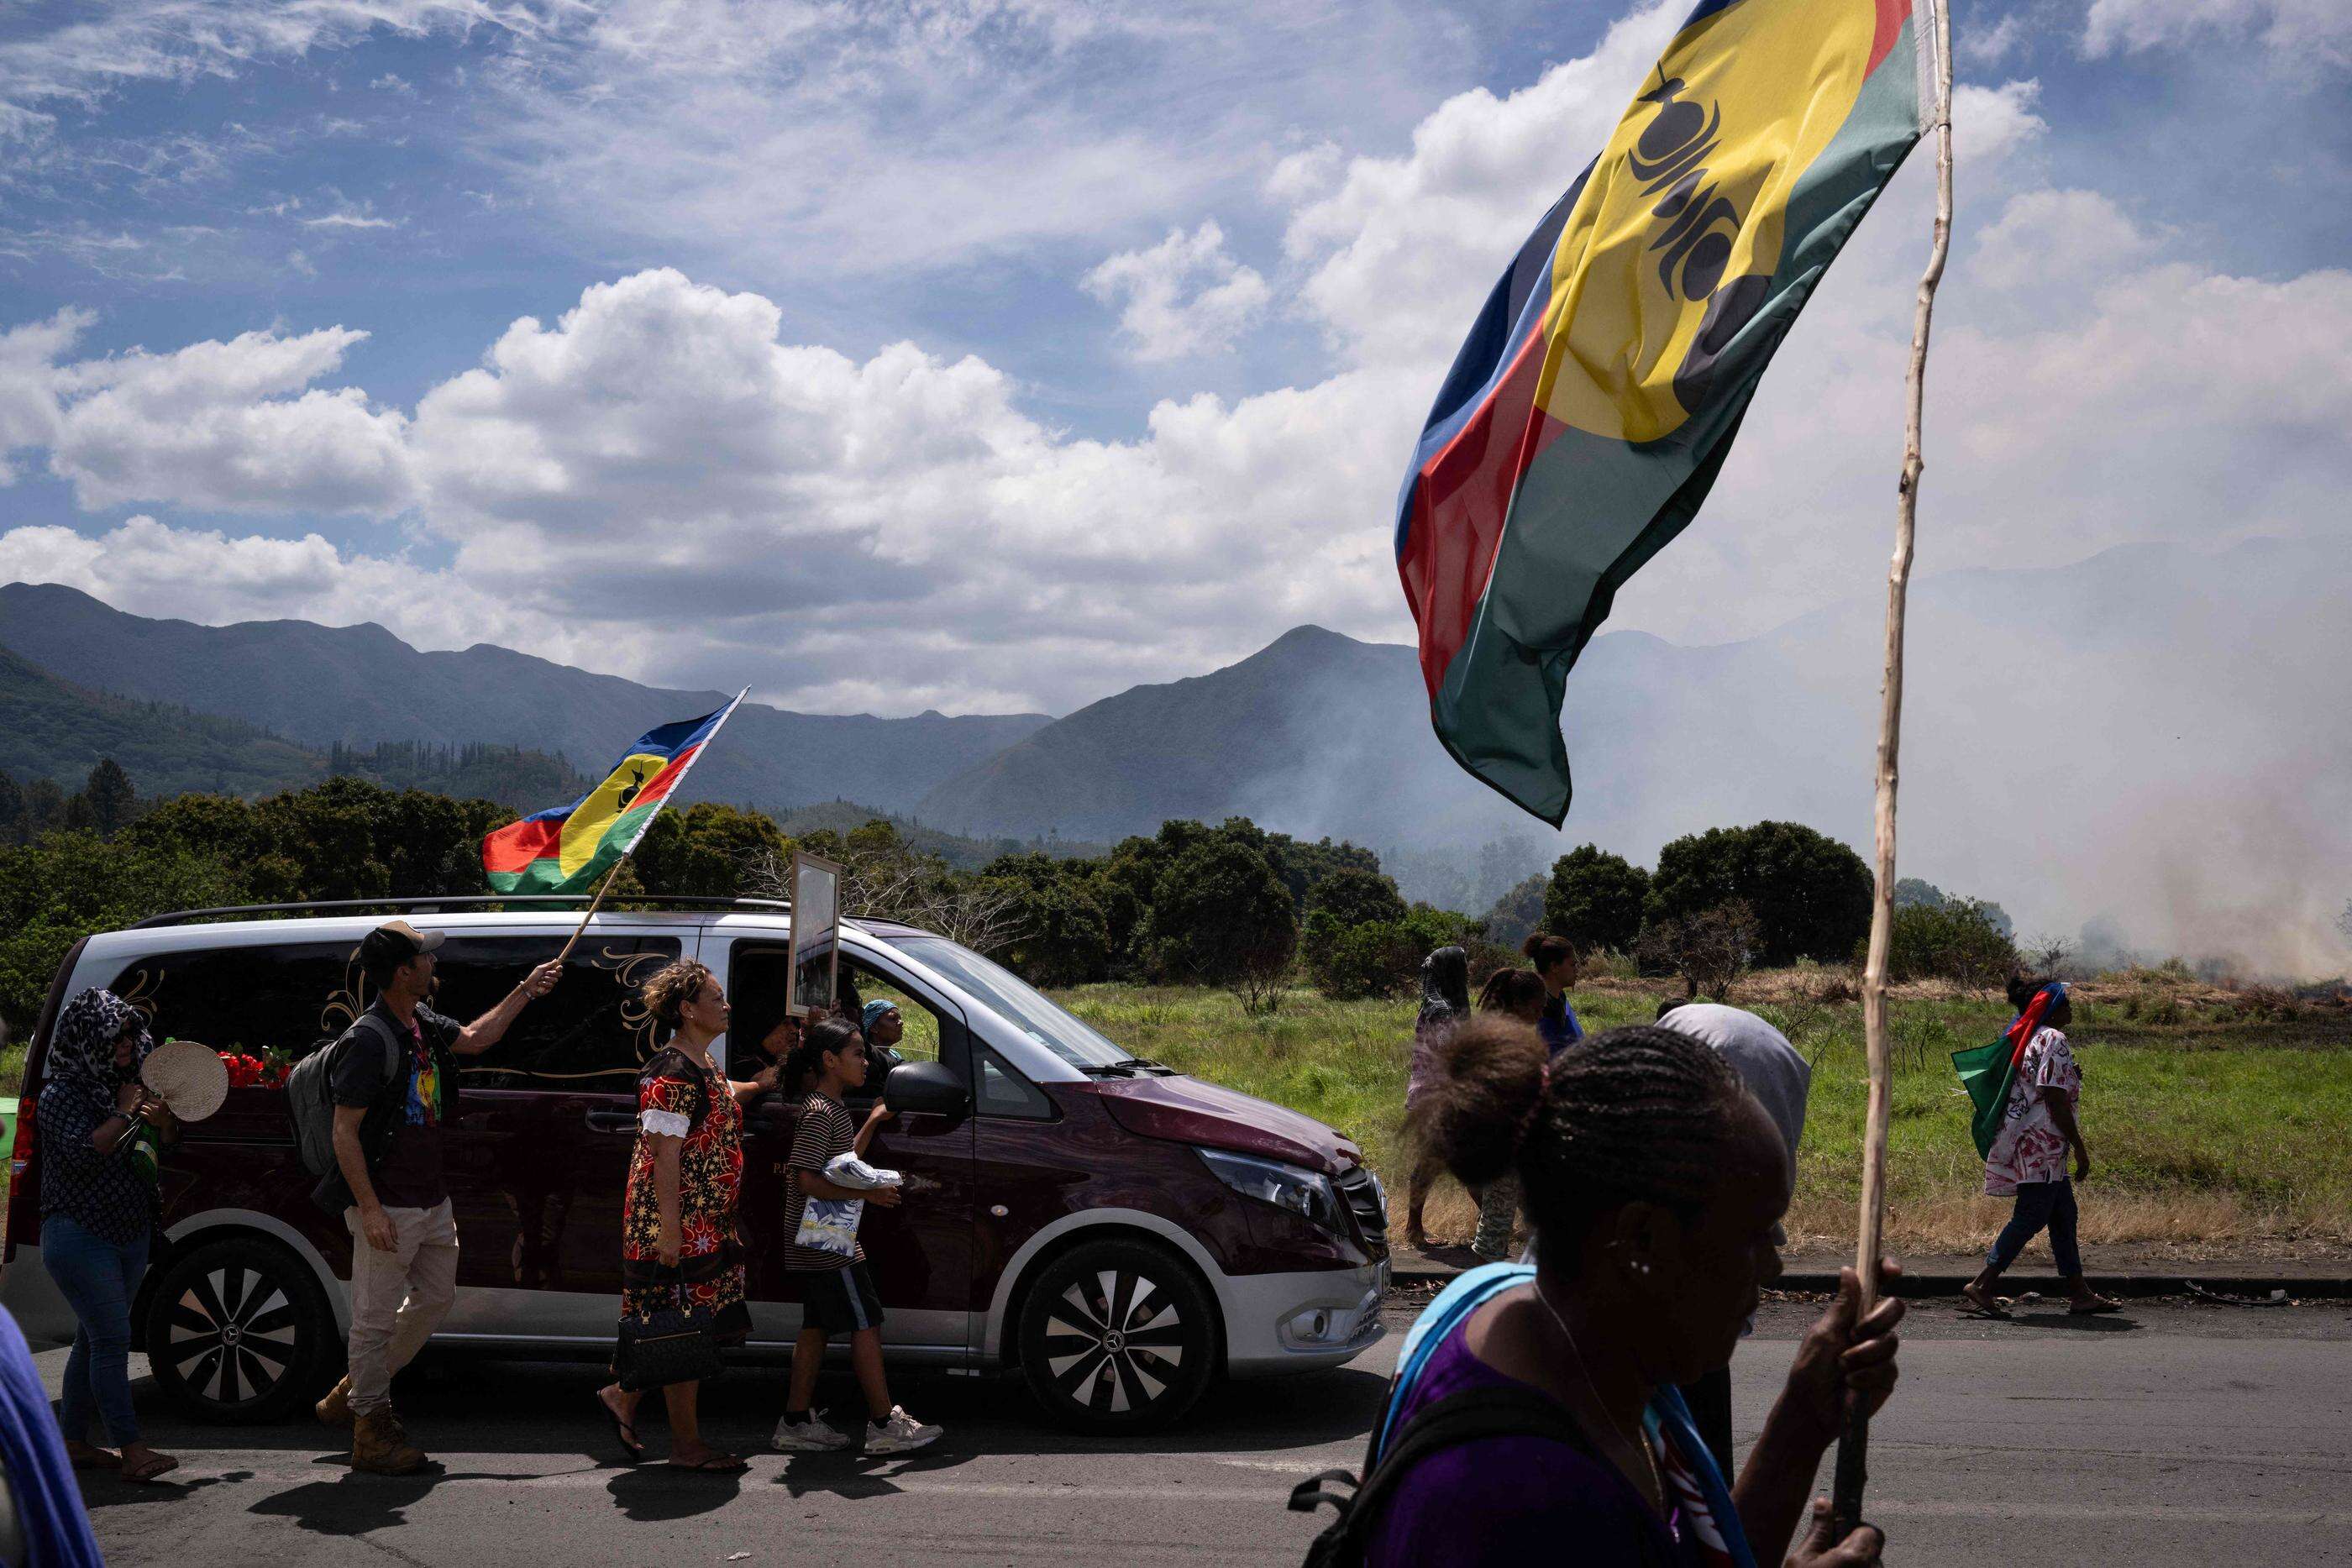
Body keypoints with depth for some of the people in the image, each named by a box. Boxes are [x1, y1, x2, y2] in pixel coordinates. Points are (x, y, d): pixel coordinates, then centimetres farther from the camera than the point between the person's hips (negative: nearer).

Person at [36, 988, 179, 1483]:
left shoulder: (127, 1085, 13)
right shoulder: (61, 1094, -8)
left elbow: (163, 1149, 19)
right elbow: (83, 1151, -21)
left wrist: (162, 1121, -2)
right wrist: (123, 1114, -15)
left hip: (131, 1233, 8)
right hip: (79, 1234, -8)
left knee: (94, 1340, 12)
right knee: (112, 1340, -12)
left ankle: (73, 1441, 20)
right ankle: (132, 1451, -13)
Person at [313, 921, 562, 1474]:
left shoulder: (421, 1022, 7)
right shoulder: (369, 1039, -20)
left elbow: (473, 1038, 29)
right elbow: (344, 1132, -20)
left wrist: (525, 991, 29)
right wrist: (369, 1208, -23)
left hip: (431, 1199, 10)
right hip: (389, 1207, -10)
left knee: (435, 1298, 19)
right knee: (377, 1316, 2)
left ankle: (353, 1392, 33)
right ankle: (372, 1431, 15)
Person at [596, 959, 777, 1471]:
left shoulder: (704, 1066, 13)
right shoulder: (672, 1075, -18)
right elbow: (664, 1158, -21)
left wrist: (754, 1086, 21)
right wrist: (670, 1230, -24)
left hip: (707, 1225, 10)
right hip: (677, 1224, -10)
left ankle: (623, 1396, 28)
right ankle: (686, 1443, 8)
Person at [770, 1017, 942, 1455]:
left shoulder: (833, 1108, 15)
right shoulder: (820, 1112, -17)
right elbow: (808, 1179, -24)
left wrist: (873, 1121, 20)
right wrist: (867, 1194, -26)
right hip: (826, 1243, -10)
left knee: (816, 1327, 12)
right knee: (866, 1324, -5)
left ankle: (797, 1422, 17)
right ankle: (884, 1425, -1)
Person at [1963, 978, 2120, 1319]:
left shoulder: (2031, 1037, 16)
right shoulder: (2053, 1039, -14)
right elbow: (2055, 1099, -18)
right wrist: (2080, 1147, -14)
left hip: (2034, 1146, 10)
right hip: (2041, 1144, -10)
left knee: (2063, 1216, 13)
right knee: (2031, 1218, -7)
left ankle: (2079, 1293, 17)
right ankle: (1982, 1285, -7)